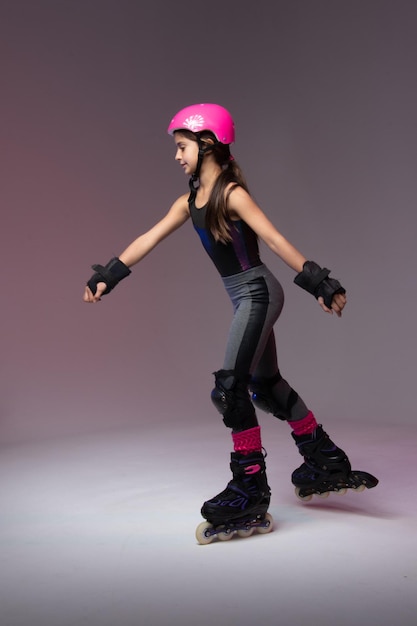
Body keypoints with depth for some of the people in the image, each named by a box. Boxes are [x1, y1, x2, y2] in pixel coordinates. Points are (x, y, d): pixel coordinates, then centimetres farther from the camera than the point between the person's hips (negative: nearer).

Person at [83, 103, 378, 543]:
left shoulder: (232, 193, -14)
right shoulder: (189, 202, 9)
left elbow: (275, 239, -18)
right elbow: (149, 239, 8)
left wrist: (319, 284, -21)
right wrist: (107, 275, 6)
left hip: (258, 294, -9)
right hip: (243, 299, 9)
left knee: (229, 388, -14)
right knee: (266, 386, 16)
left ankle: (250, 493, -1)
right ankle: (324, 463, 32)